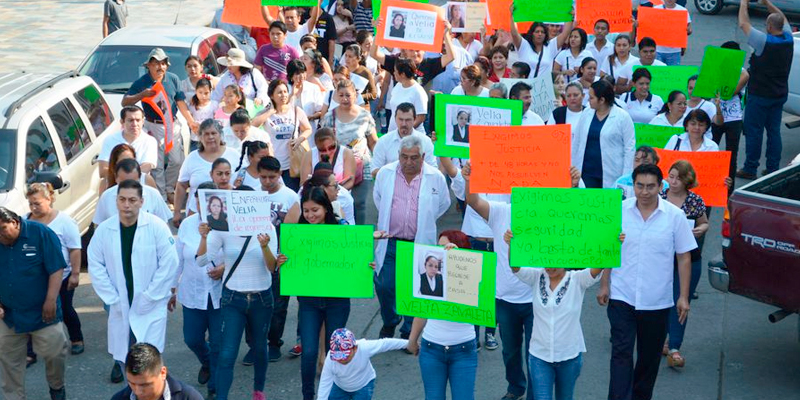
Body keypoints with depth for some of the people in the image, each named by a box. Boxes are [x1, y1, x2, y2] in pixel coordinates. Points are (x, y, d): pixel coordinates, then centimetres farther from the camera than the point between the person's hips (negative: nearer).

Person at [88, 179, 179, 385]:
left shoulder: (156, 227, -10)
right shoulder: (104, 230, -1)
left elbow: (169, 264, -11)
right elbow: (96, 267, 2)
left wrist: (148, 298, -10)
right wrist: (113, 299, -4)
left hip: (150, 308, -3)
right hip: (120, 308, 3)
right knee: (123, 360, 10)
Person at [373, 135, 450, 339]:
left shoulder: (435, 177, -5)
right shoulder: (385, 173, 0)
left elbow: (444, 203, 12)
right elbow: (378, 197, 19)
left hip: (420, 244, -1)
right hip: (390, 243, 1)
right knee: (384, 286, 1)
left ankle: (408, 333, 20)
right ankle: (389, 323, 28)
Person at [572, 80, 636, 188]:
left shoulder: (622, 117, -4)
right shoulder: (586, 113, 9)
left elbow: (630, 147, -5)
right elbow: (576, 142, 15)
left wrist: (626, 177, -10)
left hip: (611, 176, -4)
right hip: (587, 173, 4)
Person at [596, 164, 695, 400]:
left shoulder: (675, 216, -5)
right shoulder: (619, 211, -3)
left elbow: (684, 258, 0)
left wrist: (684, 297, -3)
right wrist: (604, 285, 5)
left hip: (657, 301, 1)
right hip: (622, 296, 0)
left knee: (649, 356, 14)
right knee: (621, 353, -8)